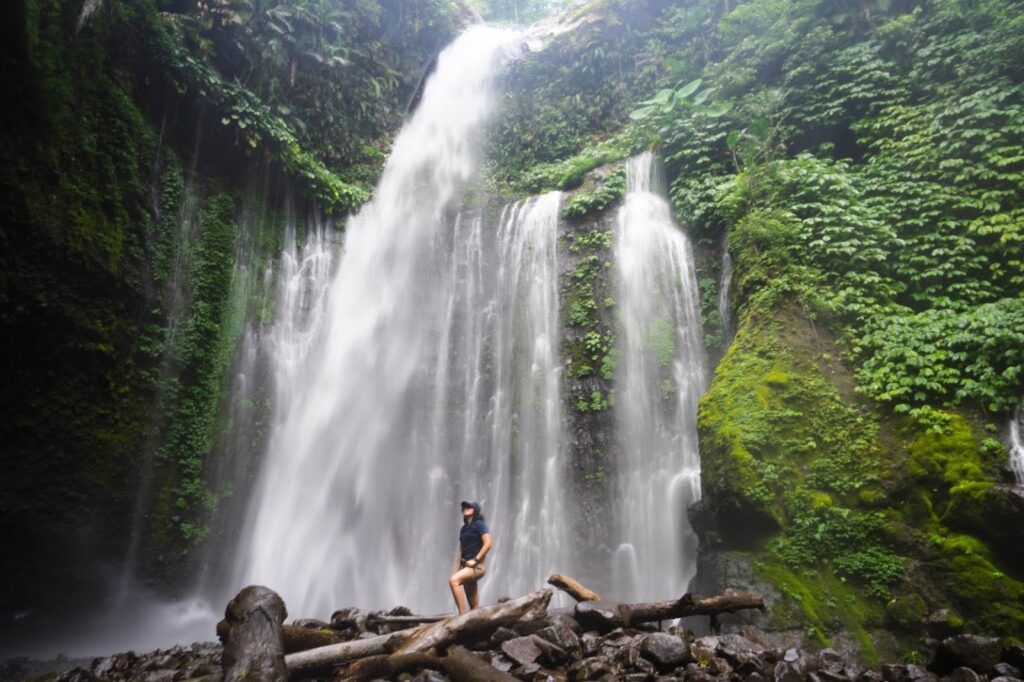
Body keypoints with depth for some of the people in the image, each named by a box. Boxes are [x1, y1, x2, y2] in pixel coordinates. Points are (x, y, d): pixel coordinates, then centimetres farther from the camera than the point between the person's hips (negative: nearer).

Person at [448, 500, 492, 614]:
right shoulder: (463, 528, 18)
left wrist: (475, 560, -16)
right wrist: (457, 569, 9)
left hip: (477, 566, -8)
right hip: (466, 566, 8)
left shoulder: (479, 524, -4)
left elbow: (488, 544, -14)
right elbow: (460, 550, 17)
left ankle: (462, 615, -28)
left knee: (453, 580, -28)